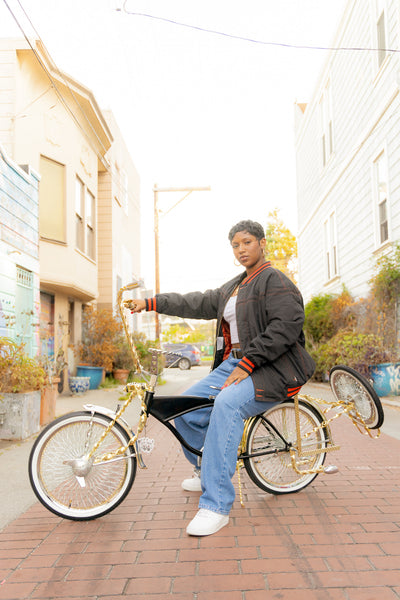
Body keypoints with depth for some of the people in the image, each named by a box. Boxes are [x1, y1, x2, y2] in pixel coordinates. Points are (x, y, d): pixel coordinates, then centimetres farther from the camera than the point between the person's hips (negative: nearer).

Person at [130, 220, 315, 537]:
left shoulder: (275, 281, -6)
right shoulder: (233, 288, 21)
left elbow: (286, 326, -19)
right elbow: (197, 303, 23)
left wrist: (247, 364, -23)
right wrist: (152, 302, 20)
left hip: (271, 368, -8)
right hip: (234, 363, 9)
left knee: (227, 404, -36)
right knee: (185, 409, 0)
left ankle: (216, 506, -30)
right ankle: (208, 472, 25)